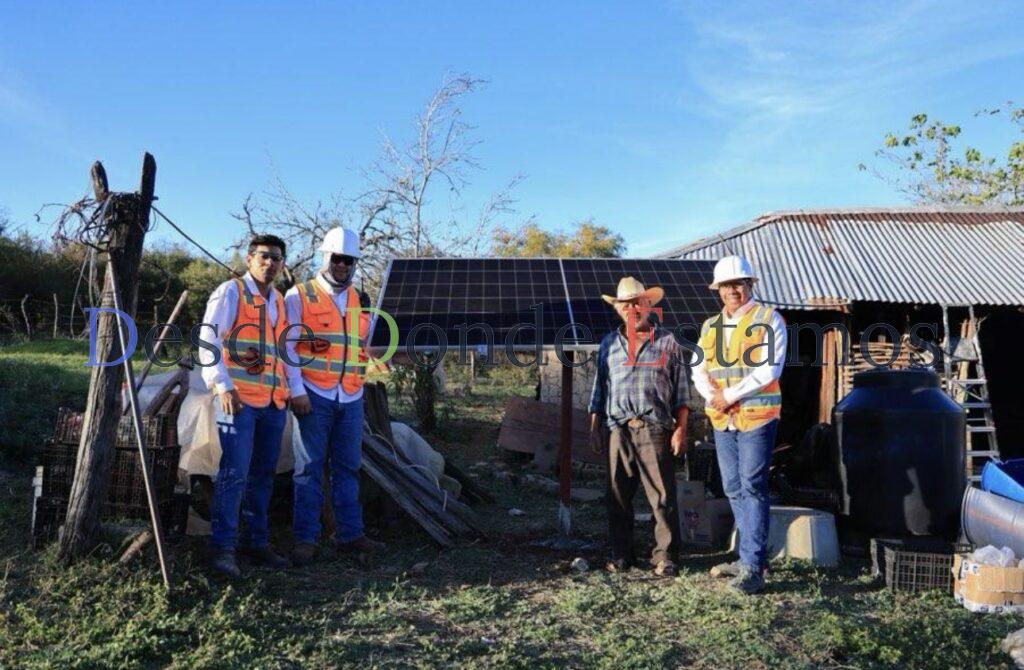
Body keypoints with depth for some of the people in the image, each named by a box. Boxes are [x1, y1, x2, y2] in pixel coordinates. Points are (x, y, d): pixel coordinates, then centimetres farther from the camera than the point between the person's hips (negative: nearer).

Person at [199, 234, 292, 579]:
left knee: (263, 475, 12)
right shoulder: (231, 292, -2)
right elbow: (208, 339, -9)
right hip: (239, 399, -7)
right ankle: (223, 547, -1)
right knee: (234, 473, -9)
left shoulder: (279, 301, 18)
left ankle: (256, 541, 22)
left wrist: (292, 390, 17)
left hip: (273, 402, 7)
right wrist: (223, 386, -16)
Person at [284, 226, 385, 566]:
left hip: (351, 398, 5)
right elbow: (287, 347, -5)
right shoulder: (299, 296, 0)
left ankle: (350, 534, 17)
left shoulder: (360, 301, 15)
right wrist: (297, 391, -11)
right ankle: (306, 539, 7)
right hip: (314, 397, -5)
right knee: (309, 468, 0)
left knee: (348, 467, 9)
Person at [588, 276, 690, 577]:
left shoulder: (668, 342, 8)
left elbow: (681, 391, 6)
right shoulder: (609, 344, 15)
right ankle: (620, 555, 18)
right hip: (617, 430, 3)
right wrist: (594, 426, 10)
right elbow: (599, 389, 17)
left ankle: (665, 556, 9)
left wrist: (680, 429, -1)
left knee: (663, 497, -2)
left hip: (655, 430, -2)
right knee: (617, 497, 7)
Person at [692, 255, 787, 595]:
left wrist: (730, 395, -14)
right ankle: (750, 557, 23)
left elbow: (769, 369, -14)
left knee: (752, 489, -8)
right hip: (722, 420, 6)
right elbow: (699, 371, 12)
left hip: (757, 417, -6)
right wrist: (713, 395, -8)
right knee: (733, 490, 11)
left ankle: (753, 568, -5)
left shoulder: (768, 319, -4)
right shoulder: (710, 326, 15)